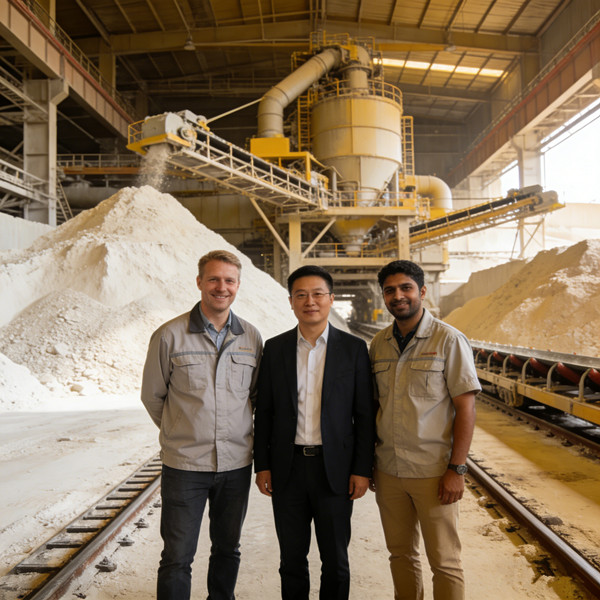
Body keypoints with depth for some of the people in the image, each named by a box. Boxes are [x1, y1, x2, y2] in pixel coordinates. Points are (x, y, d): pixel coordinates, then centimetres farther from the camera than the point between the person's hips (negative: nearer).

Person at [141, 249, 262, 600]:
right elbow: (152, 395, 3)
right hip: (184, 465, -3)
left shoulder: (252, 338, 0)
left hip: (237, 463, 3)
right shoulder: (170, 336, -8)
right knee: (177, 557, 5)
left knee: (228, 549, 19)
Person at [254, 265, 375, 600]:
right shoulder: (275, 348, 3)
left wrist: (363, 469, -5)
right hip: (288, 469, 2)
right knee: (292, 558, 14)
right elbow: (264, 412, 6)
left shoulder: (353, 349, -2)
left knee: (335, 560, 12)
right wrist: (262, 465, 2)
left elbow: (364, 415, -1)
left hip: (334, 469, -1)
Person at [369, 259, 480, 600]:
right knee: (401, 554, 16)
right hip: (388, 471, 5)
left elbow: (466, 408, -10)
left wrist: (457, 470, -13)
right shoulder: (379, 344, 6)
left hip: (433, 472, -4)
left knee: (444, 562, 6)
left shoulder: (449, 339, -8)